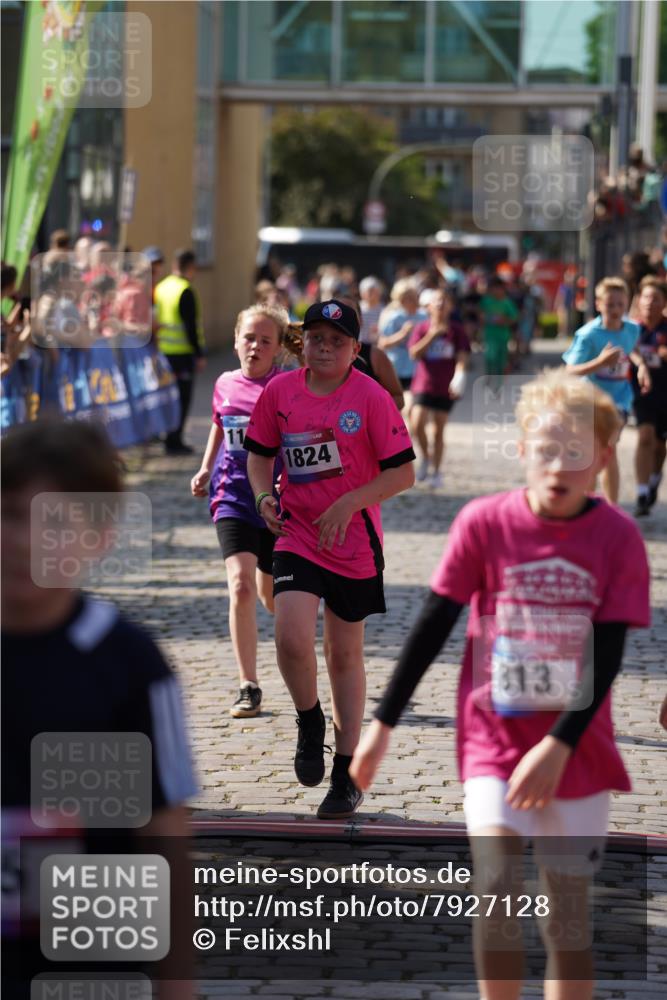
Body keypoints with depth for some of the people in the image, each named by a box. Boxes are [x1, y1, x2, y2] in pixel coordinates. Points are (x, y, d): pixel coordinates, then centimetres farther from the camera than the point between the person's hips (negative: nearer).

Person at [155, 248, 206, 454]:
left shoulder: (161, 288, 10)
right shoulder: (185, 291, -14)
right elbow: (191, 326, -17)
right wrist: (200, 354, -12)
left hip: (163, 350, 8)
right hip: (183, 352, -8)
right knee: (182, 397, -1)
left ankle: (171, 439, 20)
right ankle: (174, 441, -1)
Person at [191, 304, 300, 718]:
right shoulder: (226, 385, 5)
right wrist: (206, 469, 16)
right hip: (234, 497, 2)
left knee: (271, 594, 11)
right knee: (241, 585, -16)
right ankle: (249, 687, -11)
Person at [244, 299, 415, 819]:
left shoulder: (370, 397, -9)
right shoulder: (279, 391, 0)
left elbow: (403, 472, -8)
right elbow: (260, 454, 14)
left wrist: (349, 502, -20)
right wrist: (264, 495, -5)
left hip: (355, 542, -1)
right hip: (296, 537, 1)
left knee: (346, 654, 9)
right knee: (292, 637, -20)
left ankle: (347, 773, 22)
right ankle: (310, 724, 10)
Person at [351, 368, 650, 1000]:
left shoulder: (617, 537, -8)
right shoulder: (485, 523, -9)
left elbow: (607, 655, -8)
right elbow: (433, 626, -2)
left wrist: (558, 747, -16)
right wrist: (383, 724, 1)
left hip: (576, 750, 1)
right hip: (495, 739, -1)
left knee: (568, 913, 7)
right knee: (496, 884, -16)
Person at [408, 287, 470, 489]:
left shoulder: (456, 330, 0)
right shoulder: (422, 328, 2)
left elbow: (462, 357, -5)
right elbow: (414, 353, -9)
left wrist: (458, 377, -23)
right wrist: (432, 335, -17)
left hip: (446, 388, 0)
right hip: (423, 385, 0)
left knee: (438, 430, 7)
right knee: (417, 424, -18)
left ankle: (436, 472, 19)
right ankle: (426, 457, 9)